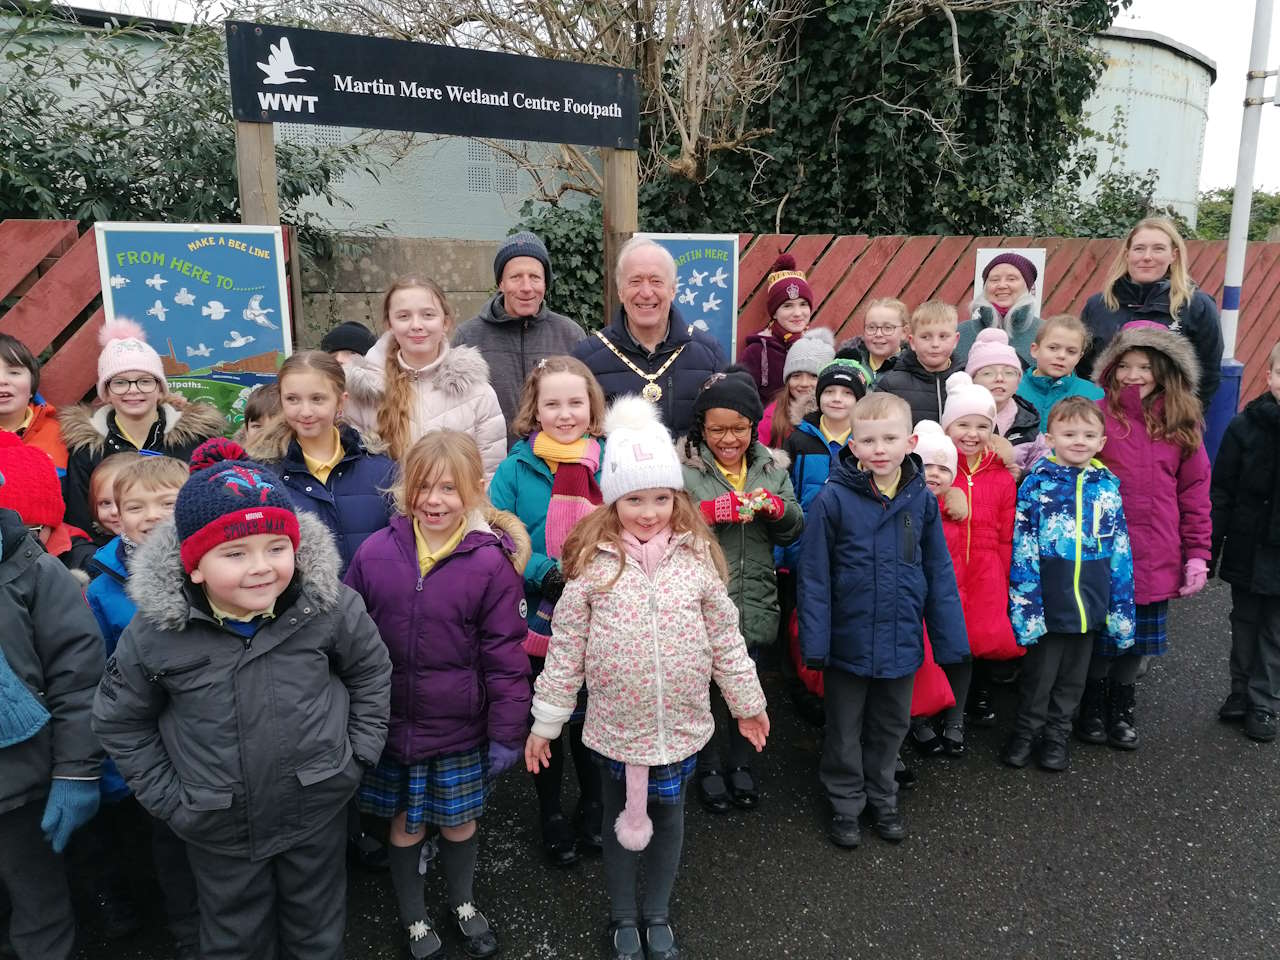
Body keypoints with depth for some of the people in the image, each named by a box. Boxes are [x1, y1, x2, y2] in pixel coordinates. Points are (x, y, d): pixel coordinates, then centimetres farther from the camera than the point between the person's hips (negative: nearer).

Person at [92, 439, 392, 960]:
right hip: (218, 827, 0)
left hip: (319, 809, 0)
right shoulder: (155, 631, -17)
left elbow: (371, 672, -1)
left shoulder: (330, 606, -19)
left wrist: (358, 754, -3)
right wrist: (168, 798, -2)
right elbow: (120, 720, -1)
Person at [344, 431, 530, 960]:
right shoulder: (375, 552, -9)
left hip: (461, 729, -1)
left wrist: (507, 731, -8)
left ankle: (463, 903, 47)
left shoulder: (491, 562, -14)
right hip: (392, 725, 1)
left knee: (459, 821, 17)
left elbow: (505, 655, -10)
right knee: (405, 824, 17)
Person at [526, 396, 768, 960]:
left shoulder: (697, 557, -8)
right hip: (614, 726, -1)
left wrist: (747, 702, 7)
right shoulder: (592, 563, -13)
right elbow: (565, 649, -7)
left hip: (682, 724, 2)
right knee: (622, 819, 19)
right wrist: (544, 721, -3)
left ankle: (657, 914, 45)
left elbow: (725, 638, 1)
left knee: (668, 817, 20)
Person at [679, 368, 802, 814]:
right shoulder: (682, 469, -8)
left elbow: (793, 531, 6)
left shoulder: (772, 467, 6)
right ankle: (709, 768, 33)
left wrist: (778, 508, -14)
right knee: (708, 687, 10)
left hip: (754, 606, 4)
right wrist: (710, 512, -28)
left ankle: (740, 764, 39)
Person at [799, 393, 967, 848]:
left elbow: (939, 573, 0)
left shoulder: (922, 499, -6)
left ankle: (882, 797, 44)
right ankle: (846, 802, 37)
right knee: (845, 730, 16)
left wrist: (949, 638, 0)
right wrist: (815, 641, -14)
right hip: (849, 640, -3)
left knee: (891, 726, 22)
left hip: (902, 641, 3)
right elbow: (814, 575, -13)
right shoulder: (833, 498, -16)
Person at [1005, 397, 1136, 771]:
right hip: (1048, 602, -3)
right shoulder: (1036, 484, -8)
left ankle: (1056, 736, 34)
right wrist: (1026, 605, -14)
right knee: (1039, 673, 10)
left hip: (1090, 604, 3)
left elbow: (1121, 552, 6)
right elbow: (1023, 550, -10)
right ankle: (1025, 733, 30)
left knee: (1073, 676, 16)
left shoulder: (1108, 486, 2)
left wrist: (1121, 609, 4)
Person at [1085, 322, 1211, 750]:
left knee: (1138, 637, 15)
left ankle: (1121, 711, 35)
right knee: (1099, 636, 9)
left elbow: (1195, 491, 6)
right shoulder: (1098, 414, -6)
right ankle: (1092, 709, 30)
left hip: (1155, 560, 3)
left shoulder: (1182, 425, 5)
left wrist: (1197, 554, 3)